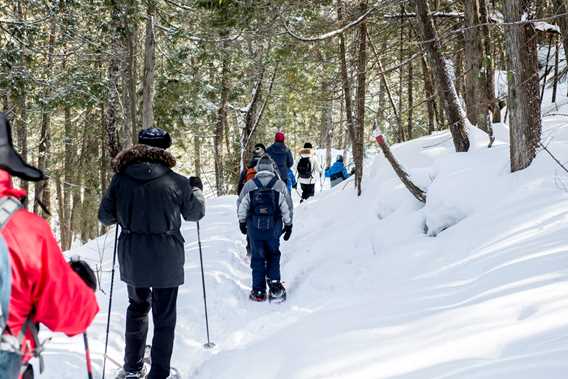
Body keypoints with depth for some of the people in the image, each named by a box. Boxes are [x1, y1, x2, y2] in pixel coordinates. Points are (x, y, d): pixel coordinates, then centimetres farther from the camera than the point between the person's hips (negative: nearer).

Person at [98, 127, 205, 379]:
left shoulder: (121, 178, -5)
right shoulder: (176, 182, -10)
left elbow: (105, 216, 3)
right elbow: (195, 213, 5)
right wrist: (196, 189, 24)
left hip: (132, 258, 3)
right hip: (166, 259, -3)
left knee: (138, 307, 24)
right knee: (164, 318, 8)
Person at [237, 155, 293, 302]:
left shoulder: (249, 185, -4)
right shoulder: (280, 185, -6)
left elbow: (241, 206, 3)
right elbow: (287, 207, -2)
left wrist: (242, 222, 19)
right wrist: (288, 225, 9)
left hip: (254, 227, 0)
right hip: (274, 227, 0)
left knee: (258, 257, 10)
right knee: (273, 254, 19)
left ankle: (258, 291, 12)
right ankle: (274, 282, 6)